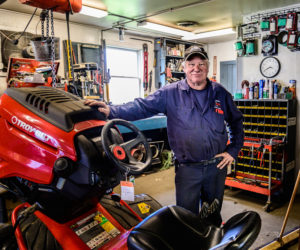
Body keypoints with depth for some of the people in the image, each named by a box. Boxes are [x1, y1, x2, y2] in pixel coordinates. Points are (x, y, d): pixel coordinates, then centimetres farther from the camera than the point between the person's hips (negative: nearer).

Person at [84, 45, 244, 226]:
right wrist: (112, 111, -25)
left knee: (214, 214, 21)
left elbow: (236, 121, 13)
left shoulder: (220, 93, 3)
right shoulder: (170, 93, -6)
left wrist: (233, 150, 5)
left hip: (217, 165, 3)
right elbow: (142, 106, -12)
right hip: (187, 169, -2)